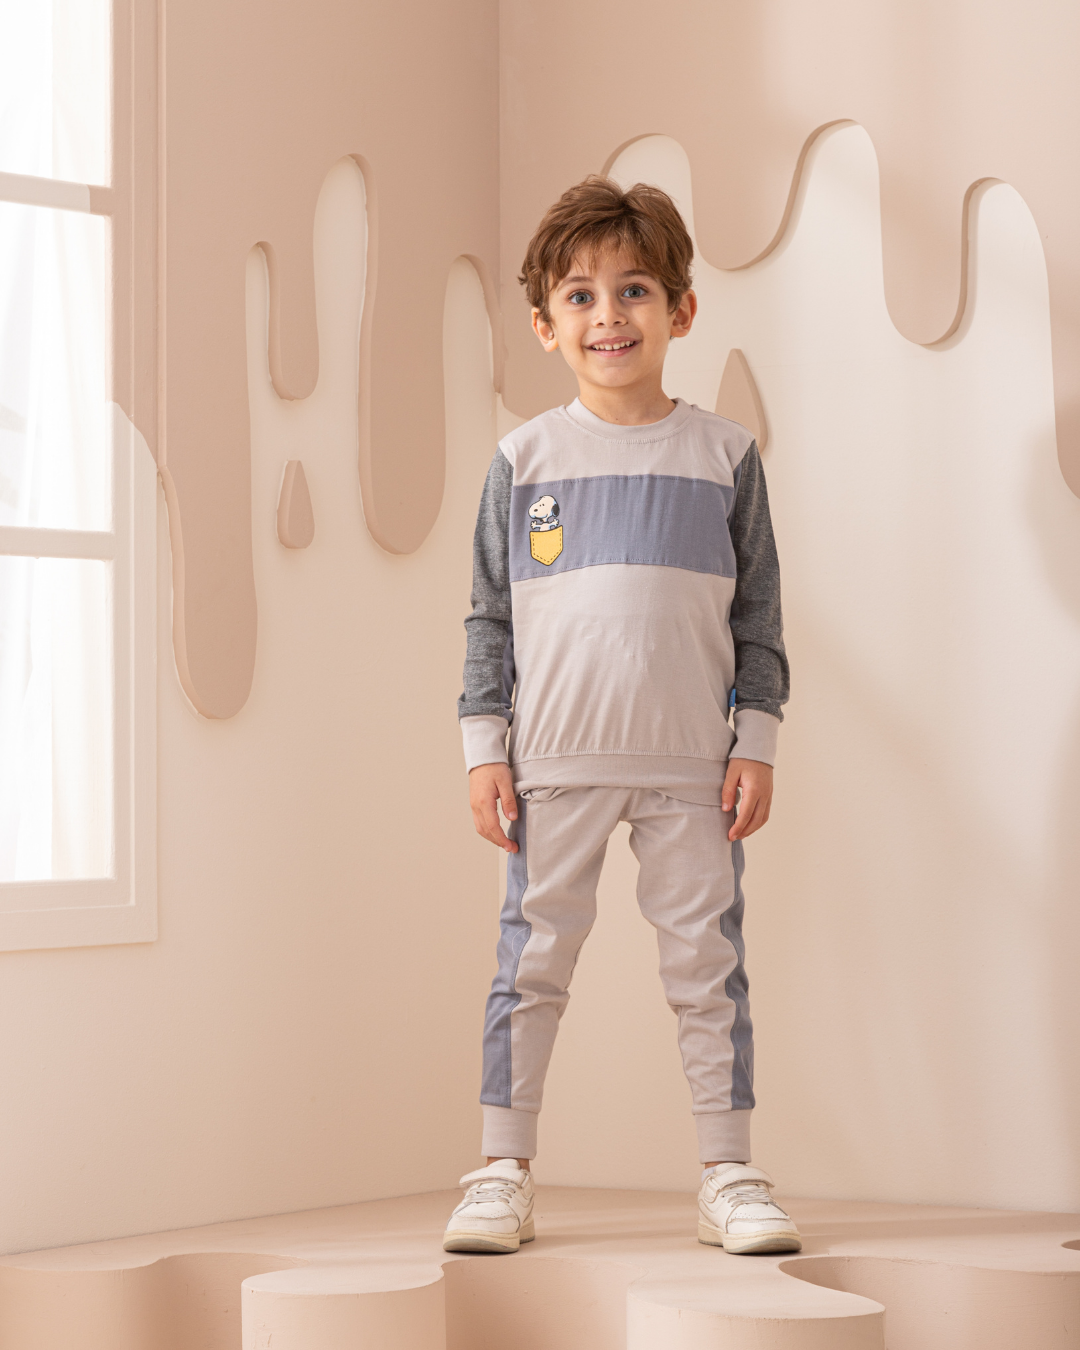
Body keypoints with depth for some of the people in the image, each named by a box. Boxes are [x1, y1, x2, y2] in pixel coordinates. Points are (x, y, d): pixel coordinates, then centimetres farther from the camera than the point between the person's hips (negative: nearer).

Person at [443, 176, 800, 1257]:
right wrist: (483, 746, 1)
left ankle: (729, 1177, 12)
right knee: (532, 962, 4)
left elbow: (758, 612, 7)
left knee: (706, 963, 3)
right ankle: (503, 1174, 12)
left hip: (691, 763, 0)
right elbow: (489, 614, 7)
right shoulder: (525, 458, 4)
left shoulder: (723, 455, 4)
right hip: (555, 760, 0)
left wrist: (756, 742, 1)